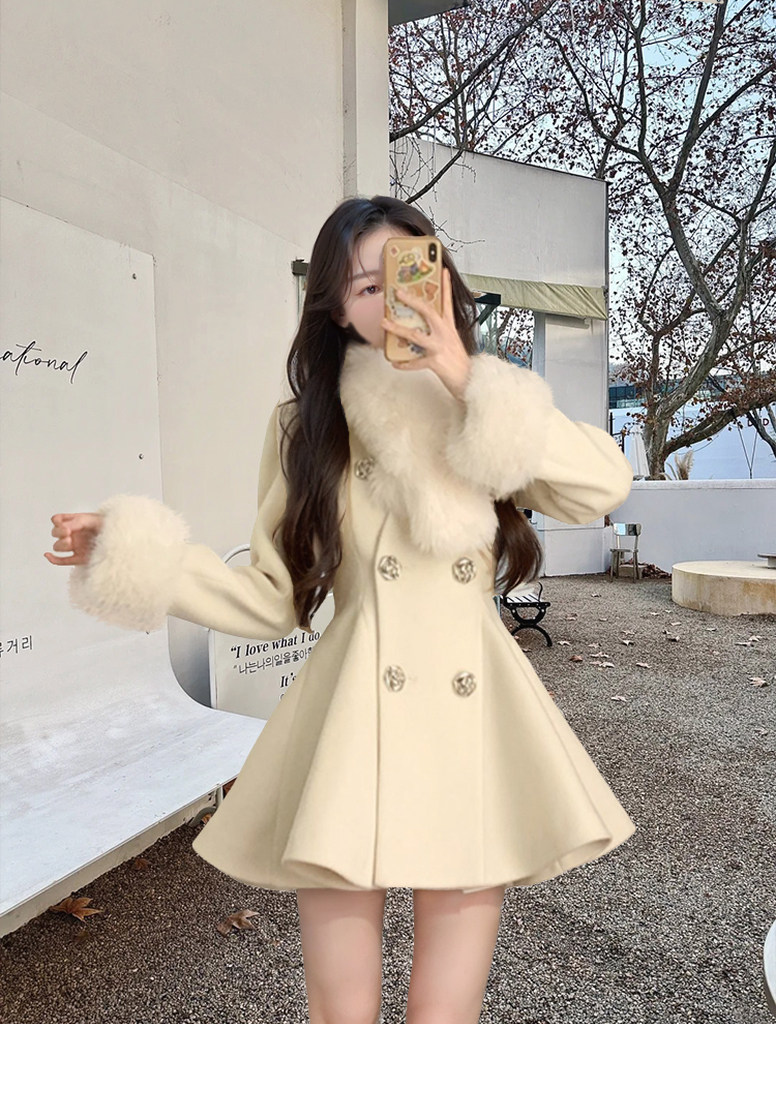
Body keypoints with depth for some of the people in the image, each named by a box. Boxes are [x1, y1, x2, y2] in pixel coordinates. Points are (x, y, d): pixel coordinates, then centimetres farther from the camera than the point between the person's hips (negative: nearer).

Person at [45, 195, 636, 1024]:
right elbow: (272, 599, 6)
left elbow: (605, 485, -10)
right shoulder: (307, 428, 6)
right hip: (351, 726, 0)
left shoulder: (490, 419, 8)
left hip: (470, 719, 1)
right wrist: (134, 554, -3)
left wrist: (469, 382, -13)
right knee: (341, 1016, 6)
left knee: (444, 1018, 6)